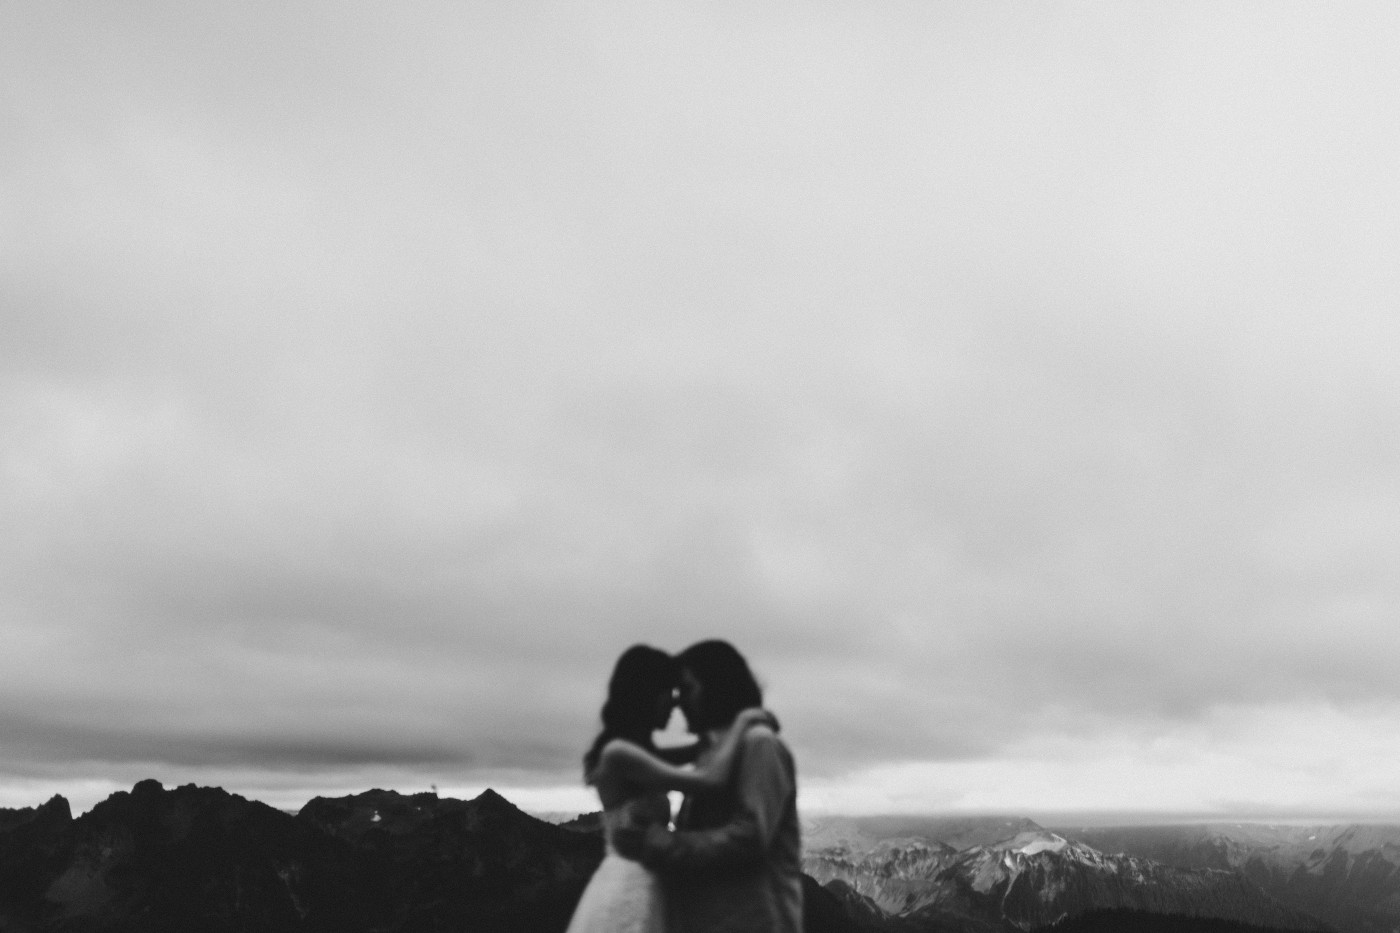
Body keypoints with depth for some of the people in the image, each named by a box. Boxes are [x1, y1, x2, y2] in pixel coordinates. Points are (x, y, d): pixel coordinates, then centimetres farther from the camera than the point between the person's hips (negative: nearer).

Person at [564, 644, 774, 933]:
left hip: (638, 885, 10)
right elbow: (710, 779, -23)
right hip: (631, 890, -10)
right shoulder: (619, 754, -16)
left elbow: (698, 751, 24)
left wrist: (744, 725, 7)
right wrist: (741, 722, -9)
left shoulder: (635, 752, 13)